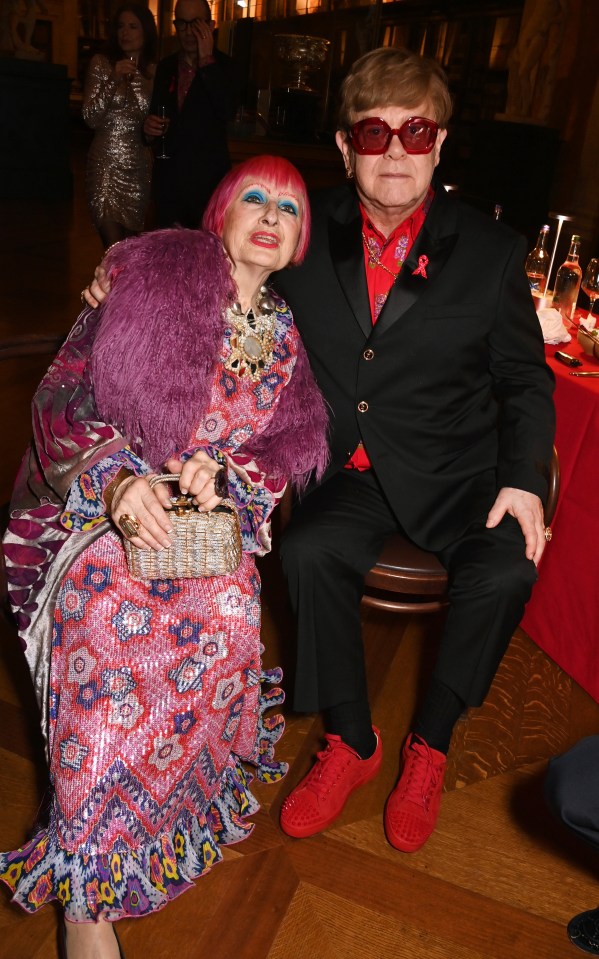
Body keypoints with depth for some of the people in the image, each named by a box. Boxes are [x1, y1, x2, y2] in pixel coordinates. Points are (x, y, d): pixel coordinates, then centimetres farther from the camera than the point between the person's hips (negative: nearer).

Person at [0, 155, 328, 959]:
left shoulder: (287, 336, 12)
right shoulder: (159, 274, 1)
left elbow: (291, 452, 10)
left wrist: (226, 476, -11)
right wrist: (116, 478, -20)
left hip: (216, 512, 4)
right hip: (98, 502, -3)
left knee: (228, 606, -22)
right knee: (104, 599, -25)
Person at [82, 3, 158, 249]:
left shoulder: (155, 70, 8)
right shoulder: (101, 63, 2)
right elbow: (91, 118, -6)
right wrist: (113, 80, -15)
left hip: (140, 165, 2)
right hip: (106, 162, -2)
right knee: (113, 247, -7)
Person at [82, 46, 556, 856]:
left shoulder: (491, 250, -1)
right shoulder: (308, 234, 2)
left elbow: (525, 380, 4)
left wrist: (523, 478, -11)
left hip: (454, 469, 0)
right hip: (350, 466, 1)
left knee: (506, 568, -26)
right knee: (309, 550, -27)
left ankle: (430, 744, 2)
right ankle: (352, 741, -1)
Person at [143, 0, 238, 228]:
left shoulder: (222, 65, -1)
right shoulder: (165, 66, 11)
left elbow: (228, 112, -17)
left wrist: (207, 60, -18)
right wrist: (149, 127, -4)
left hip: (207, 177, -4)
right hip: (167, 177, 4)